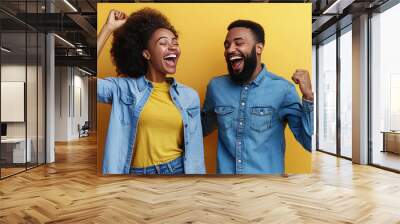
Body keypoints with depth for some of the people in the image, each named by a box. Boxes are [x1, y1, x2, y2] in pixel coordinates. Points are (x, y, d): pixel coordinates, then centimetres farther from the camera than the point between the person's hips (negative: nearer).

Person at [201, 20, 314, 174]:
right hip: (225, 171, 3)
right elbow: (202, 128, 11)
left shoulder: (282, 89, -14)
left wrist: (308, 96, -24)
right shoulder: (216, 86, -4)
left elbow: (309, 143, -13)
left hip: (268, 172, -2)